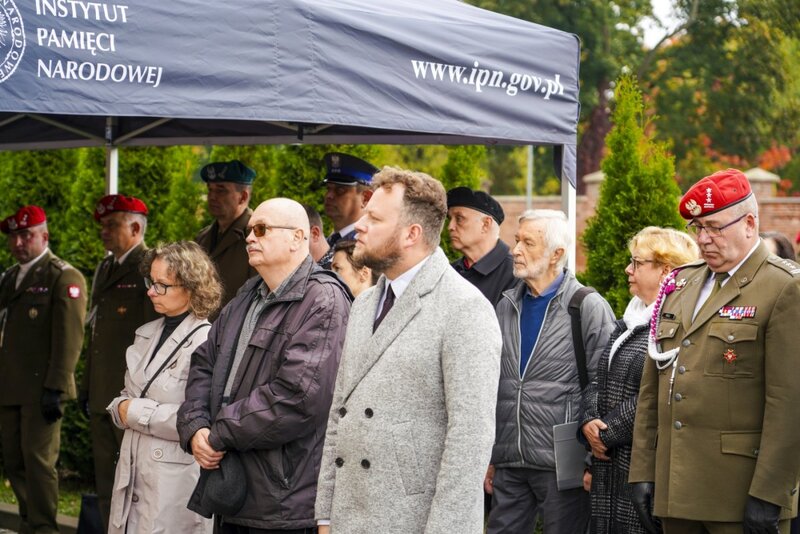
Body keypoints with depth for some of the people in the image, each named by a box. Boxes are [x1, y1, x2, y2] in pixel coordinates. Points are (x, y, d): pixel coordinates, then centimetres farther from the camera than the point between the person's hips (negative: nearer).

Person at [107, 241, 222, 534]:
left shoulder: (207, 341, -14)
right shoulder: (147, 334, 12)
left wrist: (135, 412, -12)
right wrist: (121, 407, -4)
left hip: (175, 484, -7)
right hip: (133, 473, 7)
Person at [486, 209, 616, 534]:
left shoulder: (590, 308, -7)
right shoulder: (506, 306, 10)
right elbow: (491, 387, 14)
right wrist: (488, 456, 13)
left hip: (562, 466, -5)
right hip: (508, 464, 5)